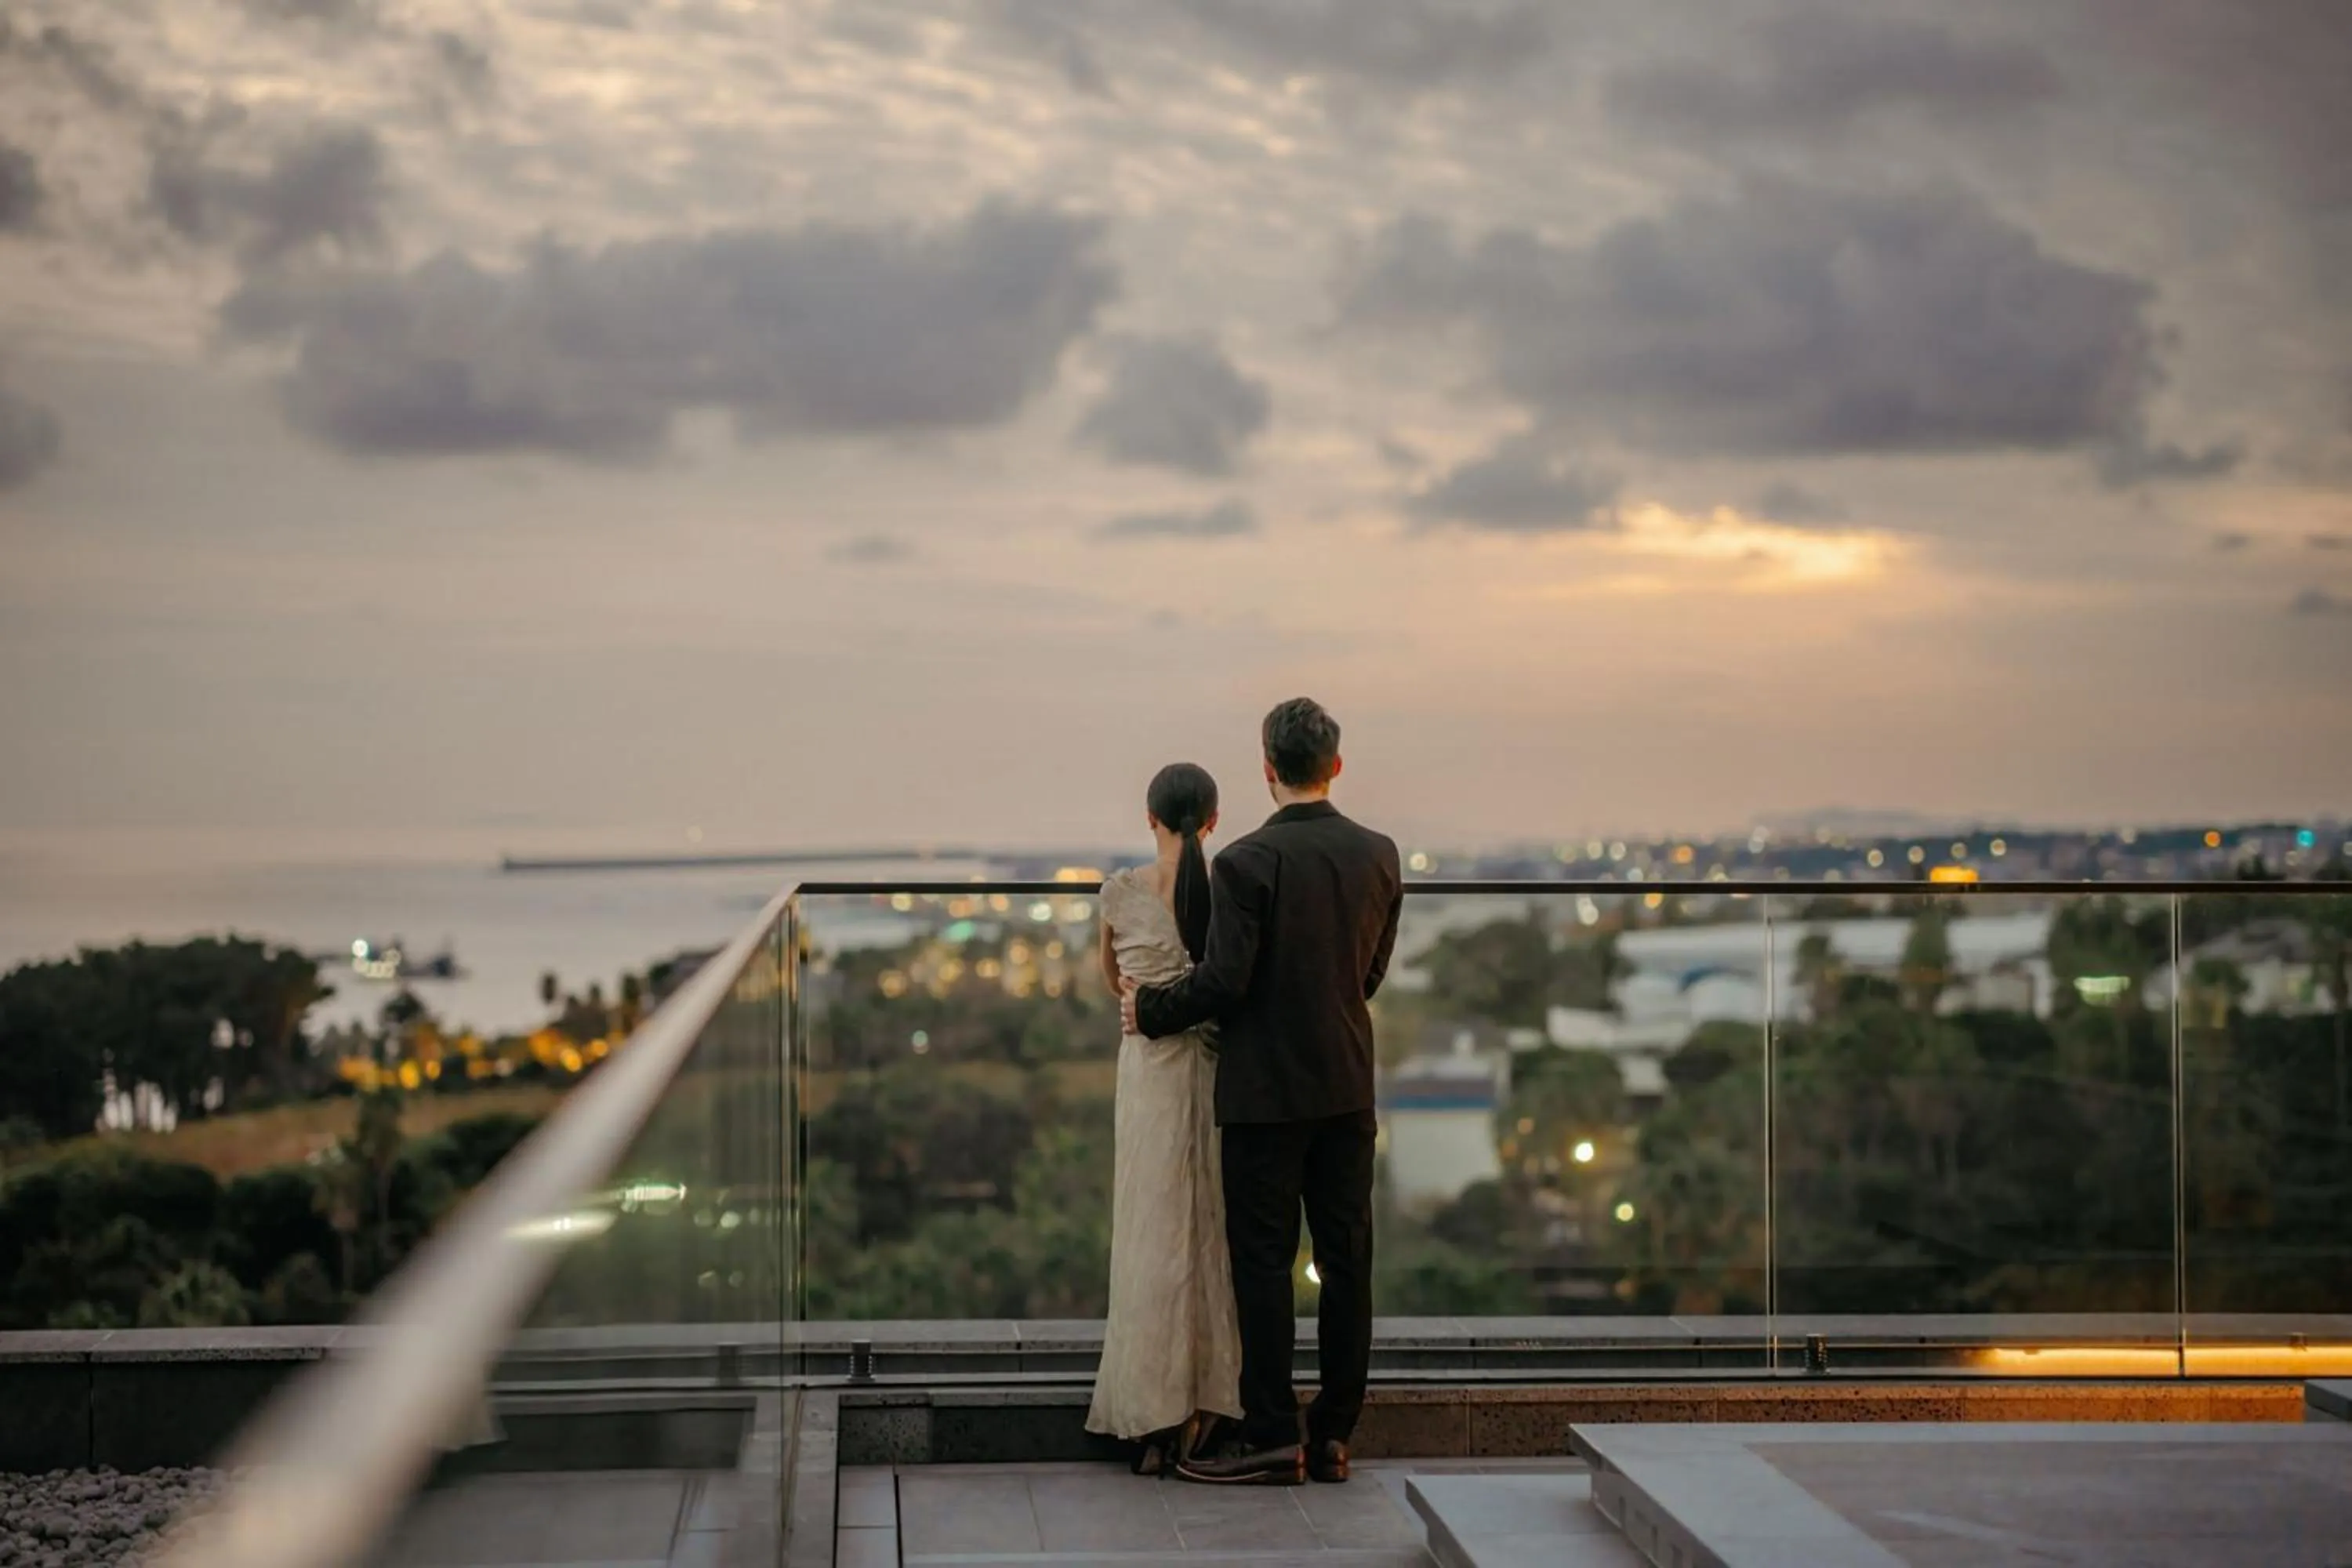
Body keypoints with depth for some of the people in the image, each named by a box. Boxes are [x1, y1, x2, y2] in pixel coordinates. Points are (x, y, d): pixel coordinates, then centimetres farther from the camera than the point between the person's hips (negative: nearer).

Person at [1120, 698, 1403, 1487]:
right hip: (1348, 1084, 5)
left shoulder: (1247, 862, -15)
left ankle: (1272, 1437, 1)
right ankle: (1334, 1434, 12)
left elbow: (1224, 979, -16)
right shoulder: (1378, 856, 3)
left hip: (1266, 1088, -5)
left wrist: (1148, 1009, 0)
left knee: (1263, 1259, 1)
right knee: (1346, 1257, 7)